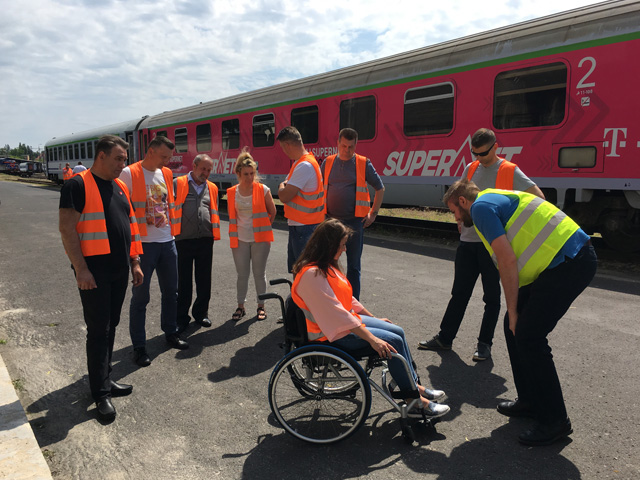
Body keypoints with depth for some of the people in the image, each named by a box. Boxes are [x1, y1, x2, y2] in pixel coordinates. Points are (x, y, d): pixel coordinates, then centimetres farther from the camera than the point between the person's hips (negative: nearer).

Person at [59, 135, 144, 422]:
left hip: (119, 269, 7)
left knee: (110, 326, 14)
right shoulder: (78, 185, -9)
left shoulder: (120, 187, 14)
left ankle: (104, 379, 29)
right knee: (98, 330, -2)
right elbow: (67, 229, -14)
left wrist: (135, 262, 14)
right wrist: (81, 269, -19)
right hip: (93, 270, -7)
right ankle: (101, 394, 8)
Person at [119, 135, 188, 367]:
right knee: (140, 297, 2)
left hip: (167, 242, 6)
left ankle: (171, 333, 33)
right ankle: (139, 346, 13)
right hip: (143, 244, -6)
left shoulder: (166, 174, 10)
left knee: (171, 292, 16)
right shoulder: (129, 174, -9)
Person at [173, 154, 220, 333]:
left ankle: (201, 313, 26)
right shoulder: (178, 184, 3)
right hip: (184, 240, -3)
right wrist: (172, 232, -9)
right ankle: (182, 318, 16)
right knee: (183, 281, 4)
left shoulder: (212, 188, 15)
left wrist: (214, 235, 13)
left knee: (204, 280, 11)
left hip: (205, 240, 3)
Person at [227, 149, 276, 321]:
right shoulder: (232, 193, 0)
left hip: (259, 239, -2)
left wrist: (263, 229, 9)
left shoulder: (263, 190, -6)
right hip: (240, 240, 2)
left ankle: (261, 307, 20)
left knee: (259, 273, 6)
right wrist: (233, 235, 8)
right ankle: (240, 307, 22)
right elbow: (232, 217, 13)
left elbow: (272, 212, 5)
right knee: (242, 274, 9)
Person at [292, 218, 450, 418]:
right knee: (393, 341, -14)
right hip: (330, 334, -10)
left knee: (398, 332, 4)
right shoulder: (312, 274, -25)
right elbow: (336, 314, -29)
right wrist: (372, 339, -27)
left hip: (346, 319, 10)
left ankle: (414, 385, 15)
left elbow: (346, 298, 17)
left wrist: (374, 319, 19)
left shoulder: (324, 266, 7)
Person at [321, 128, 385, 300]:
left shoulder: (364, 164, 0)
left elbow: (380, 188, 7)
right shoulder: (328, 162, 6)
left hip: (355, 221, -2)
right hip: (331, 221, 3)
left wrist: (373, 213, 2)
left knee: (353, 266, 5)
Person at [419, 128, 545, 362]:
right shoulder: (470, 169, 10)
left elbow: (538, 197, -4)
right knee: (459, 292, 10)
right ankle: (444, 338, 18)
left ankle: (485, 343, 16)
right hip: (468, 241, 5)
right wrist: (461, 225, 10)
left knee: (491, 296, 5)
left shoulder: (510, 171, -4)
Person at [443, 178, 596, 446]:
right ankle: (529, 401, 25)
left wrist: (513, 310, -7)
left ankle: (555, 421, 5)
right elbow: (512, 259, 21)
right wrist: (514, 312, 18)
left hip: (569, 262, -10)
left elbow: (507, 261, -15)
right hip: (564, 260, 10)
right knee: (515, 326, 13)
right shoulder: (497, 199, 23)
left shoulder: (480, 206, -7)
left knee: (528, 336, -8)